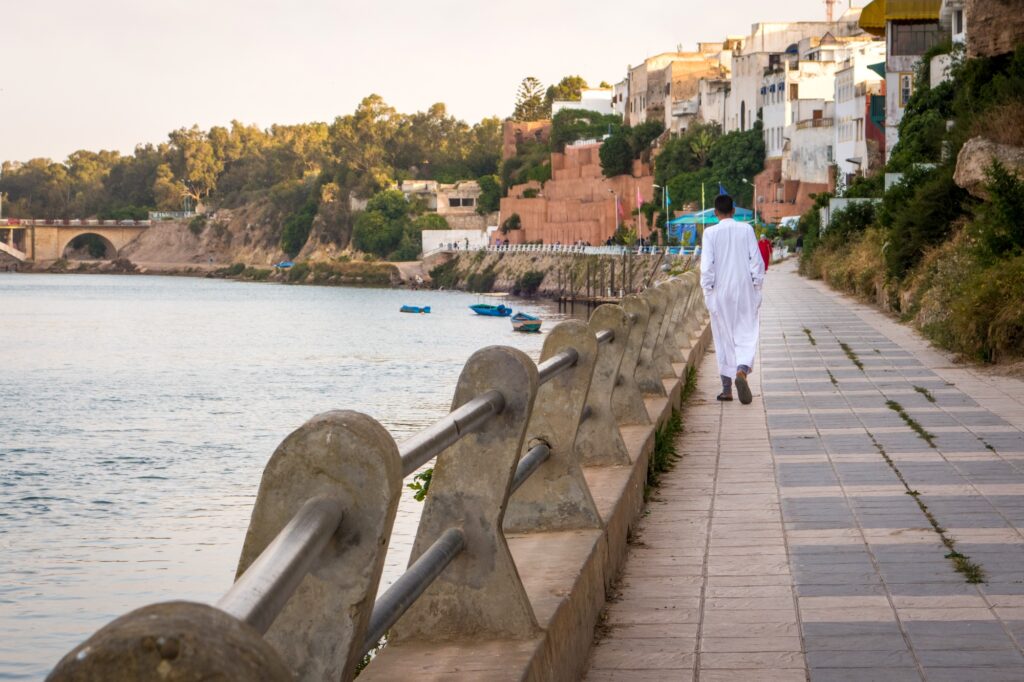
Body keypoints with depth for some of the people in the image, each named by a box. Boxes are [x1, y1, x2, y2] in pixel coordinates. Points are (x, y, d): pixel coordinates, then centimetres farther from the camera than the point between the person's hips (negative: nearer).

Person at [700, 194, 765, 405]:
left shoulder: (710, 233, -6)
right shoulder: (746, 229, -2)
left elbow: (706, 265, -9)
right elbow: (757, 260, -1)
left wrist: (708, 291, -1)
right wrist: (757, 287, 7)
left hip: (720, 292, 0)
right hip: (745, 291, 0)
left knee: (724, 339, 9)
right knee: (746, 335, 5)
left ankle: (727, 388, 11)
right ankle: (742, 370, -24)